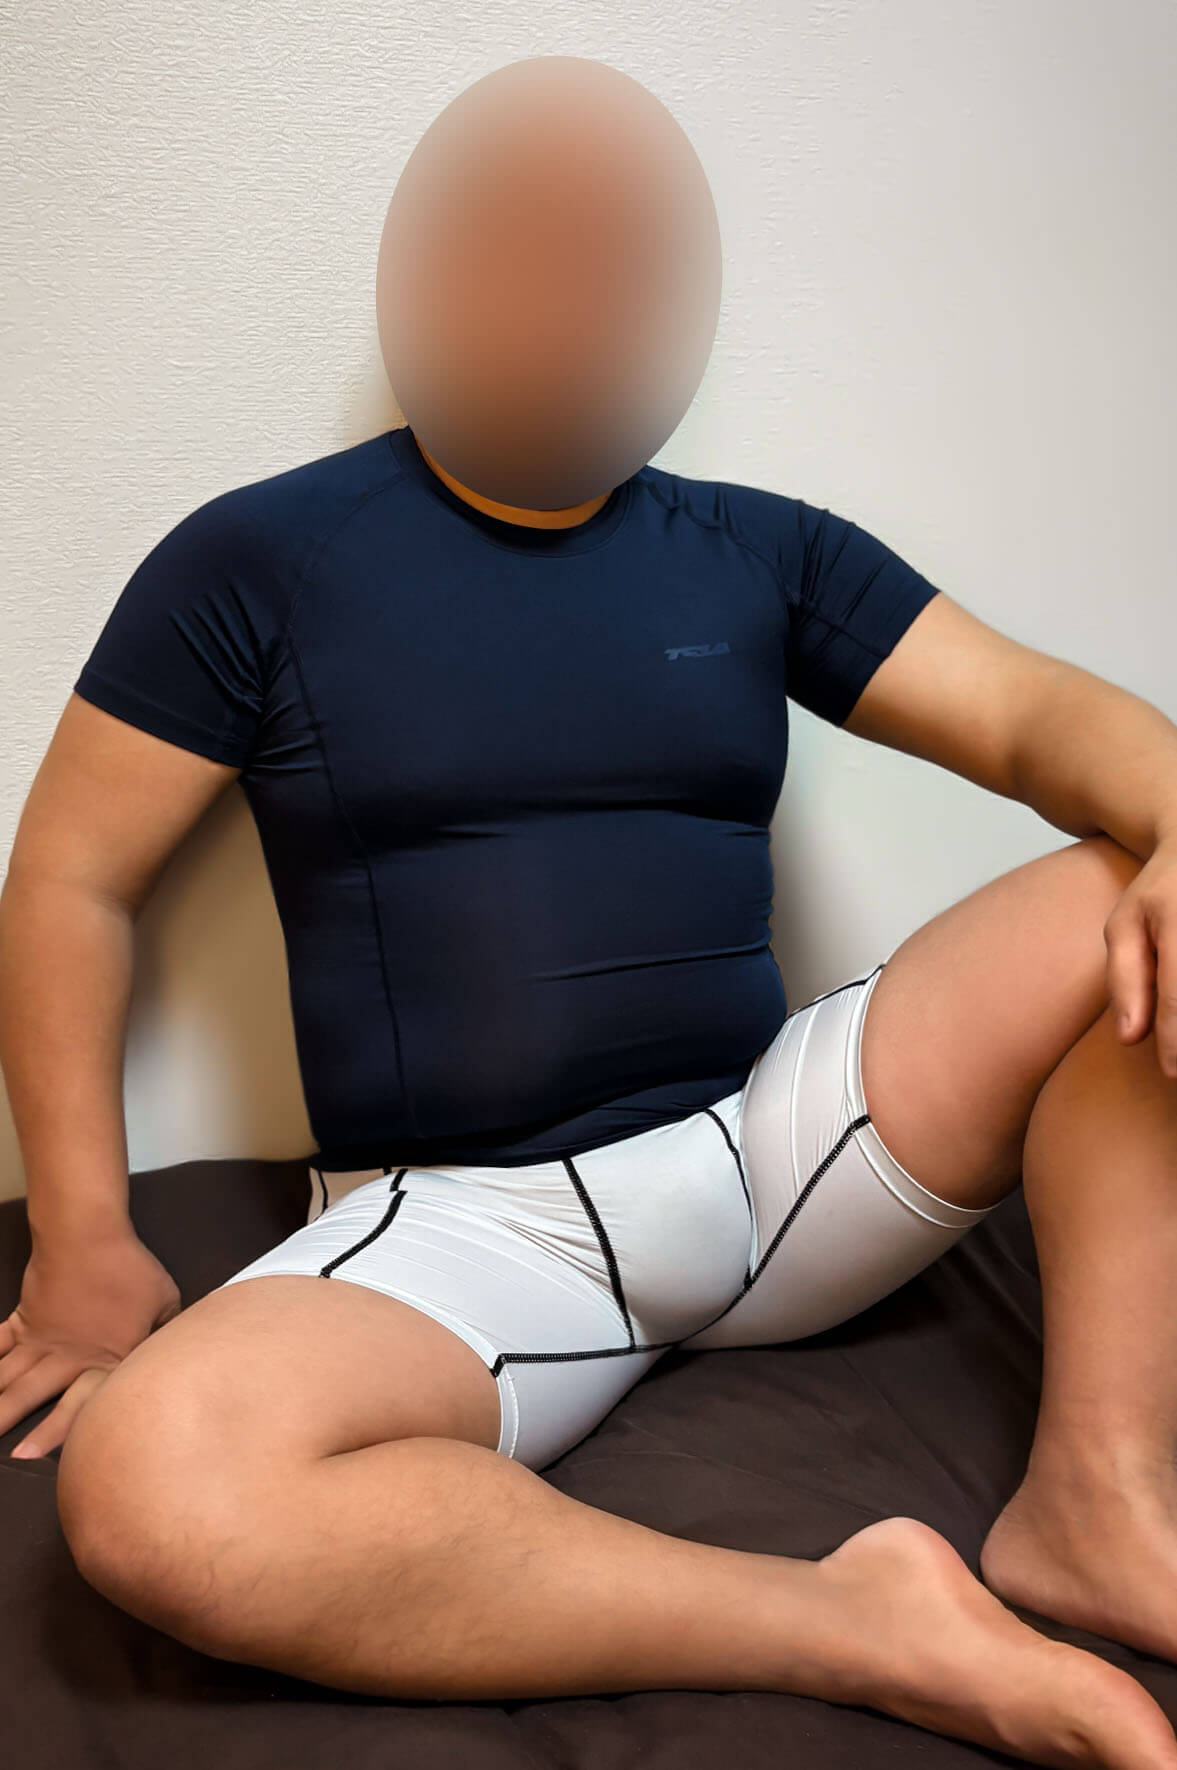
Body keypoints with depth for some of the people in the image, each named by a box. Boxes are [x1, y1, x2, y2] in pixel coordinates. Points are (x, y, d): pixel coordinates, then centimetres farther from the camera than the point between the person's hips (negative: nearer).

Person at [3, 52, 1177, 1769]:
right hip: (456, 1223, -2)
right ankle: (862, 1624, -23)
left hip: (770, 1147, 3)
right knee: (152, 1488, -31)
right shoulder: (259, 561, 2)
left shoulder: (766, 555, 8)